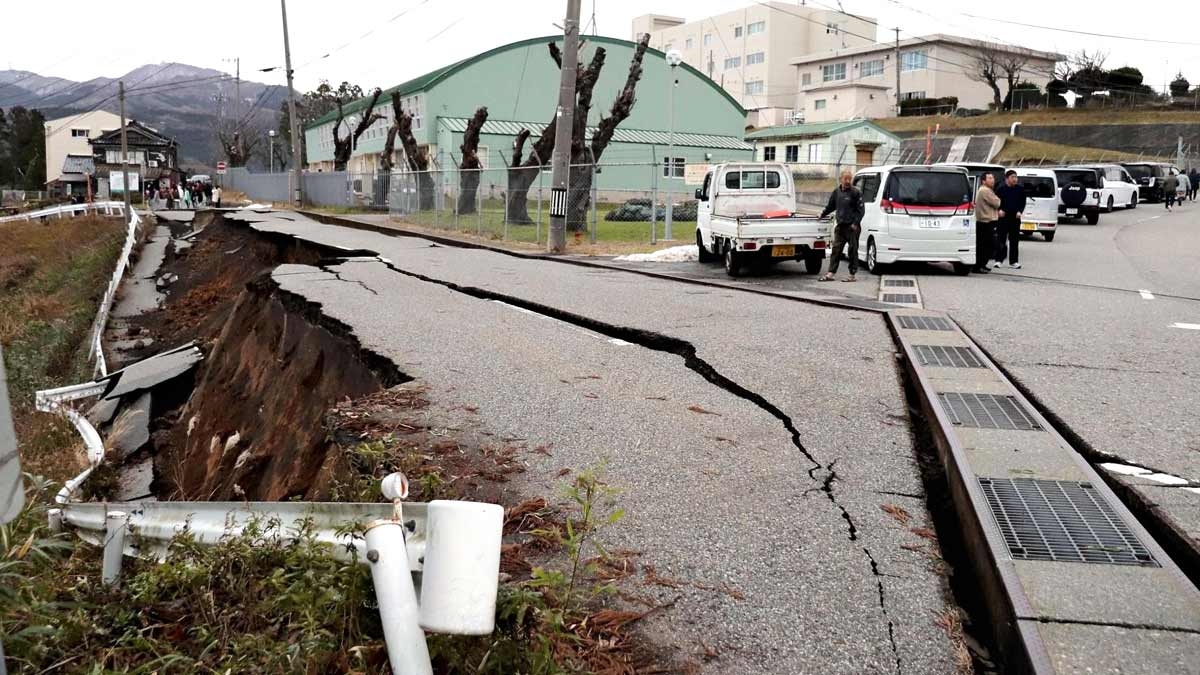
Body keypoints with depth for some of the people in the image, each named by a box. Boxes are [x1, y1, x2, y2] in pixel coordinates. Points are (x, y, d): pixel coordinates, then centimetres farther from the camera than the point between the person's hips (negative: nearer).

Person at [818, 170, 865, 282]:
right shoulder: (836, 191, 10)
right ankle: (831, 273, 3)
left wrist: (855, 223, -14)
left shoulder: (856, 192, -6)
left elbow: (861, 210, -7)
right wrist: (823, 214, 26)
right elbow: (831, 206, 26)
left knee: (853, 251, 1)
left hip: (852, 227, -5)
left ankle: (852, 275, 7)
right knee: (835, 249, 2)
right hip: (840, 226, 5)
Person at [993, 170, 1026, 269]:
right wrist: (999, 210, -13)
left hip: (1015, 217, 2)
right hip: (1003, 217, -2)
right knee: (1001, 239, -1)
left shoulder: (1020, 189, 7)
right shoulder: (1001, 189, 0)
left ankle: (1013, 261, 11)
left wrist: (1020, 211, -5)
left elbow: (1023, 202, 9)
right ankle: (999, 260, 6)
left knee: (1014, 240, 5)